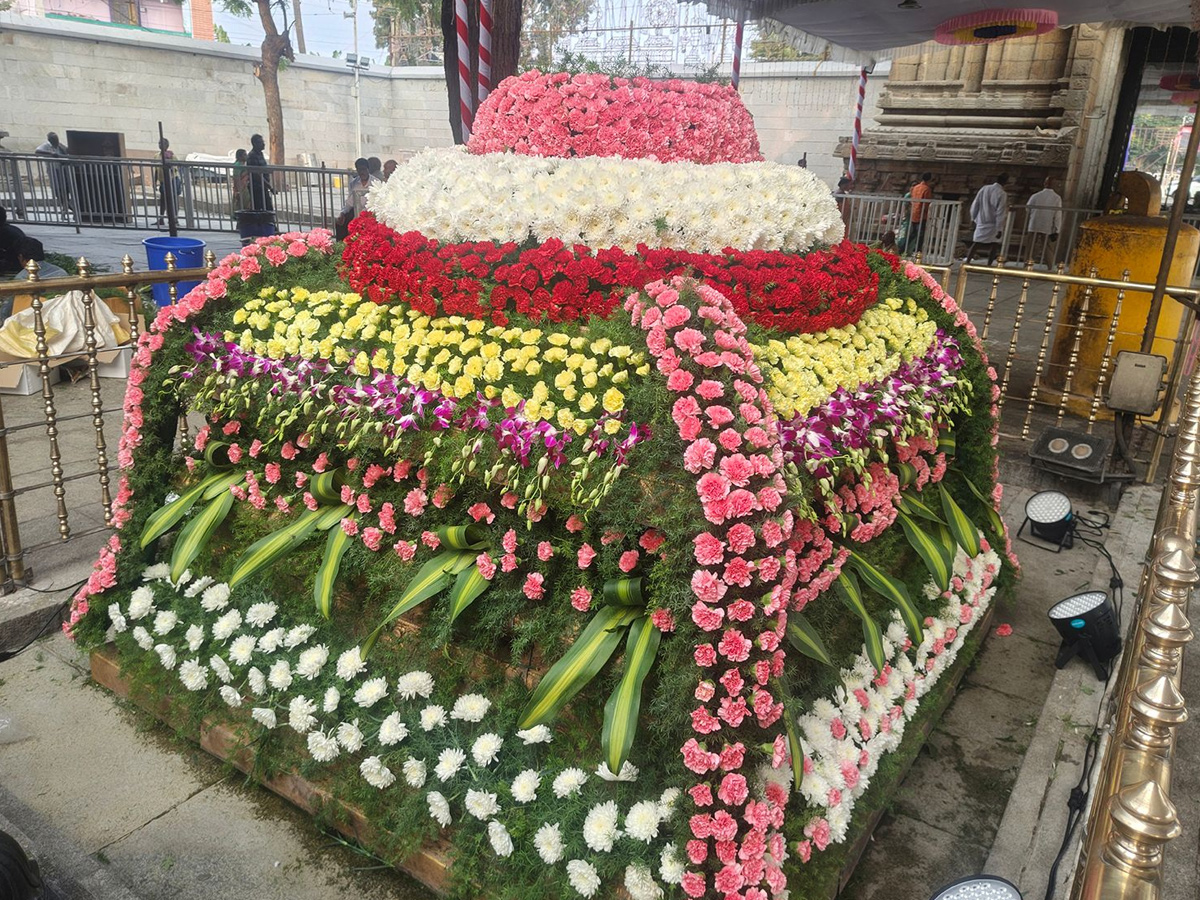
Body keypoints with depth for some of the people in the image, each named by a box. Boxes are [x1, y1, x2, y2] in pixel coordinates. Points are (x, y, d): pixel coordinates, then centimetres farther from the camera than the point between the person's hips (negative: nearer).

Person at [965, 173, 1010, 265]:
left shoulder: (984, 188, -1)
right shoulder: (1002, 194, -14)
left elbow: (975, 205, 5)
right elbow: (1000, 213, -15)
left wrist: (973, 217, 19)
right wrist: (1000, 229, -12)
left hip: (981, 222, 4)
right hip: (993, 224, -4)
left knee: (976, 243, 13)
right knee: (994, 245, 6)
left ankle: (967, 261, 9)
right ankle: (989, 265, 1)